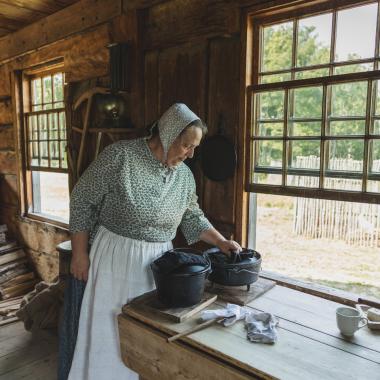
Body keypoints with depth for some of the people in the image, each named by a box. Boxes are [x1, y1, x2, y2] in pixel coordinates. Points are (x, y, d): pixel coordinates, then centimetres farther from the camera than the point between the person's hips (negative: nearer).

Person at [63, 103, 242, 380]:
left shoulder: (185, 175, 2)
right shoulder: (121, 156, -15)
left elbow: (193, 217, 13)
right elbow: (83, 201, -9)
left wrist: (221, 242, 4)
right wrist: (80, 254, -8)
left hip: (158, 260, 4)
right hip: (115, 257, -4)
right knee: (109, 332, 7)